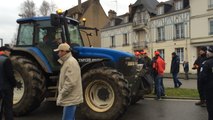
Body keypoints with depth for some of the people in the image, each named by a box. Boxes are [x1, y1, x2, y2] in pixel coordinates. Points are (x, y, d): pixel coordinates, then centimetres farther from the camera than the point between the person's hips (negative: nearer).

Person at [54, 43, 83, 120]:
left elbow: (70, 83, -26)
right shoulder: (67, 62, 15)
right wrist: (61, 95, 18)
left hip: (70, 99, -10)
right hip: (70, 98, 10)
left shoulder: (71, 62, -19)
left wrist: (60, 96, -19)